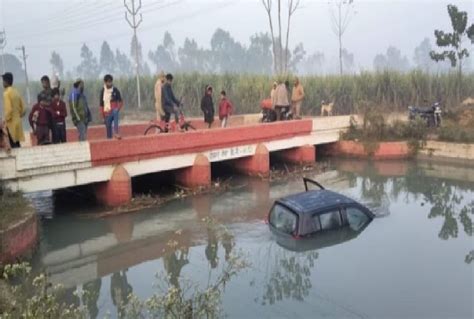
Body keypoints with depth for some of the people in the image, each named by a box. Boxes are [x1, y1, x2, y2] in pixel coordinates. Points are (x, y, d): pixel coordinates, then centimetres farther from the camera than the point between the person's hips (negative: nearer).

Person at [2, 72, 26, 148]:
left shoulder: (6, 93, -12)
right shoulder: (16, 92, 11)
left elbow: (9, 109, -20)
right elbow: (23, 108, 12)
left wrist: (6, 120, -10)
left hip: (11, 123, -8)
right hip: (17, 121, 8)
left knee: (13, 145, -6)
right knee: (16, 144, 12)